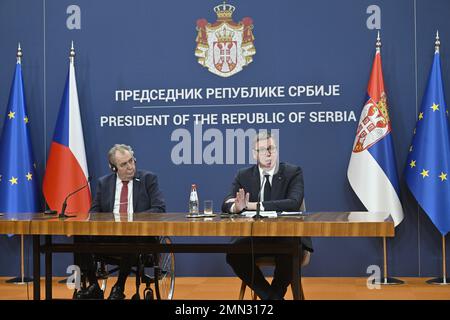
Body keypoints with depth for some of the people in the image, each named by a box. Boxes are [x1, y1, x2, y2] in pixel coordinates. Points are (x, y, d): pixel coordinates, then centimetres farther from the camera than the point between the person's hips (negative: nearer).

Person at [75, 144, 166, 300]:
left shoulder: (148, 179, 5)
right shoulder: (104, 183, 14)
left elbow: (159, 209, -4)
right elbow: (94, 212, 12)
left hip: (138, 235, -3)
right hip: (108, 234, 3)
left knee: (130, 241, -38)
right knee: (82, 237, -24)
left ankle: (119, 287, -16)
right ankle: (93, 287, -7)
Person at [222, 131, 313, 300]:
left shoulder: (293, 172, -1)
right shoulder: (243, 176, 8)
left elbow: (294, 203, -19)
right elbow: (227, 204, -4)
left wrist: (252, 205, -26)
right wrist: (236, 207, -31)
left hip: (288, 236, -2)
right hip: (255, 237, 3)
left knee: (289, 253, -35)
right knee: (234, 253, -27)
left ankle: (275, 295, -5)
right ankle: (268, 295, -7)